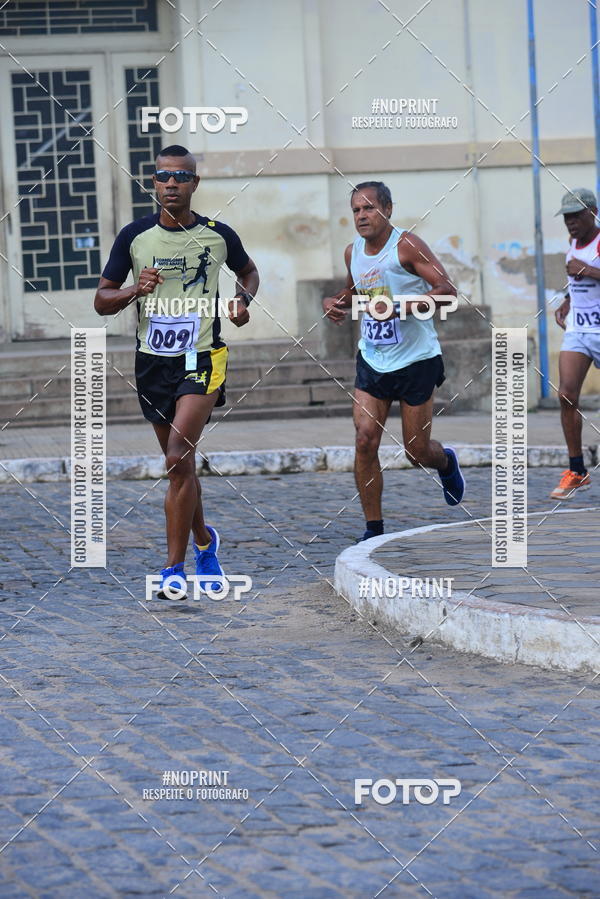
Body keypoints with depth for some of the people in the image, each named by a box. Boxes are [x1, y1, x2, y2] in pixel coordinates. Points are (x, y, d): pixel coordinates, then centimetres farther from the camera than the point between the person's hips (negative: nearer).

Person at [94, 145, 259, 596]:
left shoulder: (219, 235, -1)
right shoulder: (134, 236, 0)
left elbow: (249, 272, 20)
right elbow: (102, 301, 4)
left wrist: (243, 299, -1)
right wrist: (135, 291, -16)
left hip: (202, 359, -3)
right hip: (152, 360, 3)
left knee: (178, 457, -18)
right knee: (180, 464, 15)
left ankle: (174, 567, -14)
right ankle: (204, 540, 40)